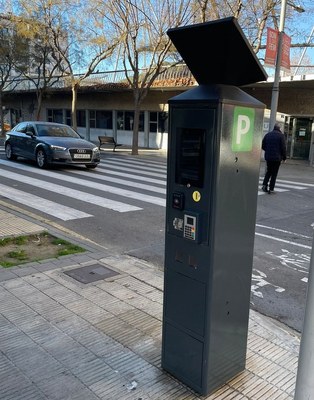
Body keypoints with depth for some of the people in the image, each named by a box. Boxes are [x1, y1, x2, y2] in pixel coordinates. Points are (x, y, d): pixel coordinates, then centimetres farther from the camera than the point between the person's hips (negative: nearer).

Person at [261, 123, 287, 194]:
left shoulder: (267, 134, 6)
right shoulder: (281, 135, -7)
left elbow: (263, 146, 7)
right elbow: (283, 148, -10)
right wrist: (284, 157, 0)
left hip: (268, 157, 4)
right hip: (277, 157, -4)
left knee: (268, 171, 18)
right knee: (274, 173, 4)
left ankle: (264, 185, 3)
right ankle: (271, 189, 5)